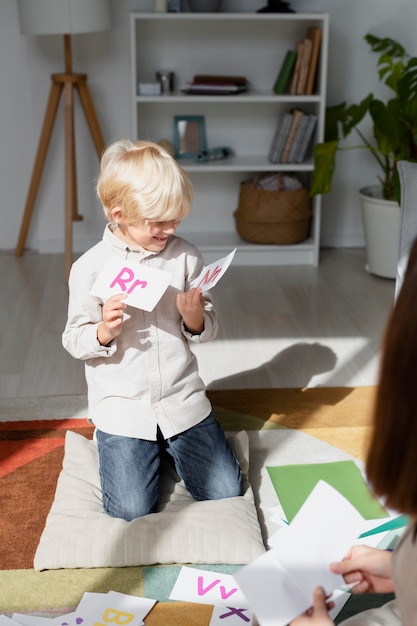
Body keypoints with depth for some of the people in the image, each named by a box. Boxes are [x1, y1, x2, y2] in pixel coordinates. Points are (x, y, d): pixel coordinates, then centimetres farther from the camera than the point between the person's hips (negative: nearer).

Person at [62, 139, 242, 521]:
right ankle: (120, 447, 24)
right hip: (122, 408, -2)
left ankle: (168, 447, 29)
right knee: (132, 511, -7)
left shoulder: (185, 256, -2)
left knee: (225, 492, 2)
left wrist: (195, 318, -19)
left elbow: (207, 329, 4)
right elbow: (74, 341, -4)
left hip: (183, 400, 2)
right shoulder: (90, 267, -9)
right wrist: (104, 331, -24)